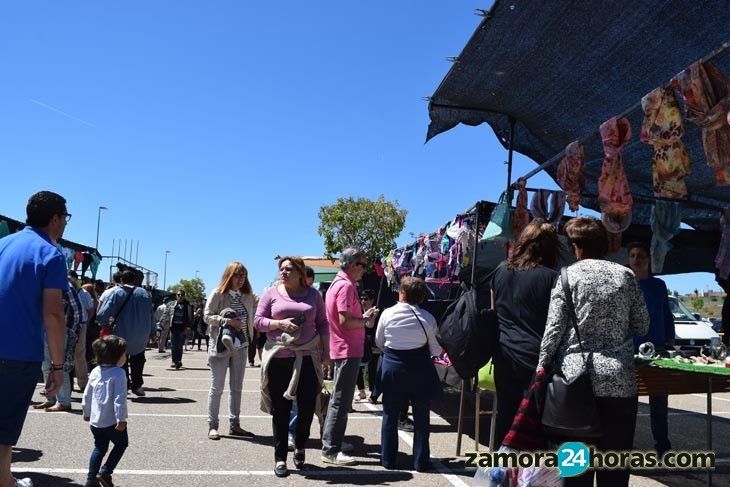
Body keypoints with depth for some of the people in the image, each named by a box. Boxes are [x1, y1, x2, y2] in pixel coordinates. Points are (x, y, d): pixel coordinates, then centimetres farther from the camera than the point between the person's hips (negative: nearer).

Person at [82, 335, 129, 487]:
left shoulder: (95, 372, 6)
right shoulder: (119, 373, -16)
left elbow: (87, 395, 13)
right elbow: (120, 399, -21)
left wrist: (86, 412, 26)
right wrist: (121, 419, -18)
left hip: (95, 420, 6)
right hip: (112, 421, -6)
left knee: (99, 448, 19)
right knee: (122, 443, 15)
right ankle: (105, 472, 6)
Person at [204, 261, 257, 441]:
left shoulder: (247, 296, 7)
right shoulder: (218, 294, -8)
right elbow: (207, 316, -9)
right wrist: (227, 321, -20)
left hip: (241, 347, 6)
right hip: (221, 345, -5)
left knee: (237, 387, 11)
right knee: (217, 387, 2)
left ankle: (234, 425, 20)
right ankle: (212, 426, 10)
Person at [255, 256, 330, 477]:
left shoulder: (313, 294, 8)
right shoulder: (272, 293, 5)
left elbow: (322, 324, 11)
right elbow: (259, 321, 4)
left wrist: (325, 351, 7)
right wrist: (280, 323, -13)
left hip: (308, 358, 1)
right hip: (278, 359, -1)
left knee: (307, 406, 2)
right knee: (280, 410, 4)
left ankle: (300, 447, 29)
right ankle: (280, 457, 17)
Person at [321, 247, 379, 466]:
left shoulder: (337, 283, 15)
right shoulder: (346, 286, -17)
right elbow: (345, 321, -24)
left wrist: (364, 316, 10)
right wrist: (367, 320, -10)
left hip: (342, 350, 11)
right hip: (348, 351, -11)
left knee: (339, 400, 19)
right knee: (341, 401, -5)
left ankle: (331, 442, 30)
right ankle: (331, 450, 1)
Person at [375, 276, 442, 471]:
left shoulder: (388, 313, -7)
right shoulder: (428, 318, -9)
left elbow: (378, 342, 5)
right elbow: (436, 349, -3)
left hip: (392, 367, 1)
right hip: (420, 369, -1)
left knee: (390, 415, 14)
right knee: (421, 417, 12)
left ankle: (388, 458, 20)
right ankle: (421, 461, 17)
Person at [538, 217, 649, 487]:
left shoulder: (568, 275, -3)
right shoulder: (626, 275, 5)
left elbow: (554, 328, -7)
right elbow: (642, 326, 10)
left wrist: (542, 366, 1)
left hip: (577, 376, -2)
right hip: (620, 379, 2)